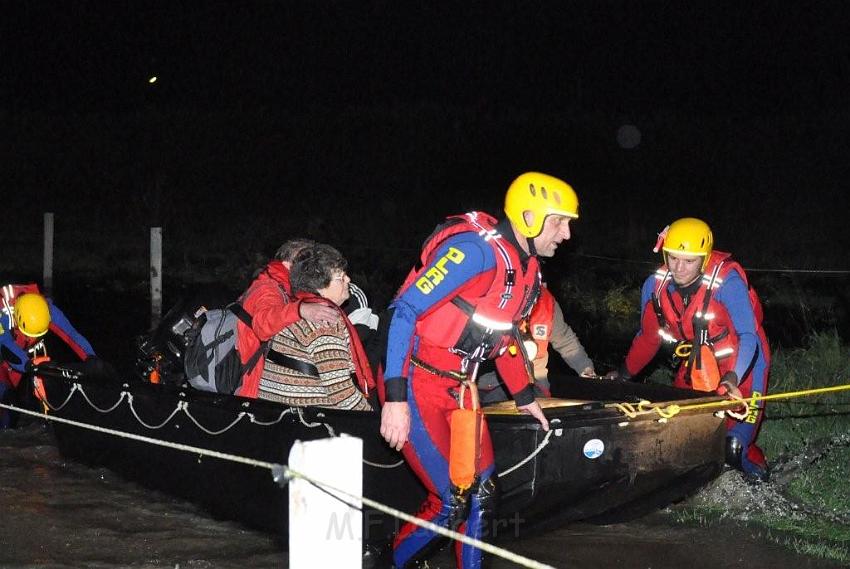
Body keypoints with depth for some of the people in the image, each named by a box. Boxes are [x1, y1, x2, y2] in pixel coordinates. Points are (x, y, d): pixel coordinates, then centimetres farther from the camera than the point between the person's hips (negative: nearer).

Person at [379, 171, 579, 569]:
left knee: (480, 492, 9)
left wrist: (524, 395, 27)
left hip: (458, 388, 9)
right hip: (414, 385, -9)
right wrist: (395, 398, -28)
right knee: (451, 504, -11)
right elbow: (405, 310, -25)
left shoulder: (528, 268, 8)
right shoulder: (477, 249, -22)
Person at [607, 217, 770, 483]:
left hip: (741, 361, -5)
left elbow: (748, 336, -31)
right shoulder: (655, 287, -11)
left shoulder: (727, 282, -28)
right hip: (697, 363, 6)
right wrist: (623, 375, 8)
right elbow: (648, 338, 6)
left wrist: (731, 380, -44)